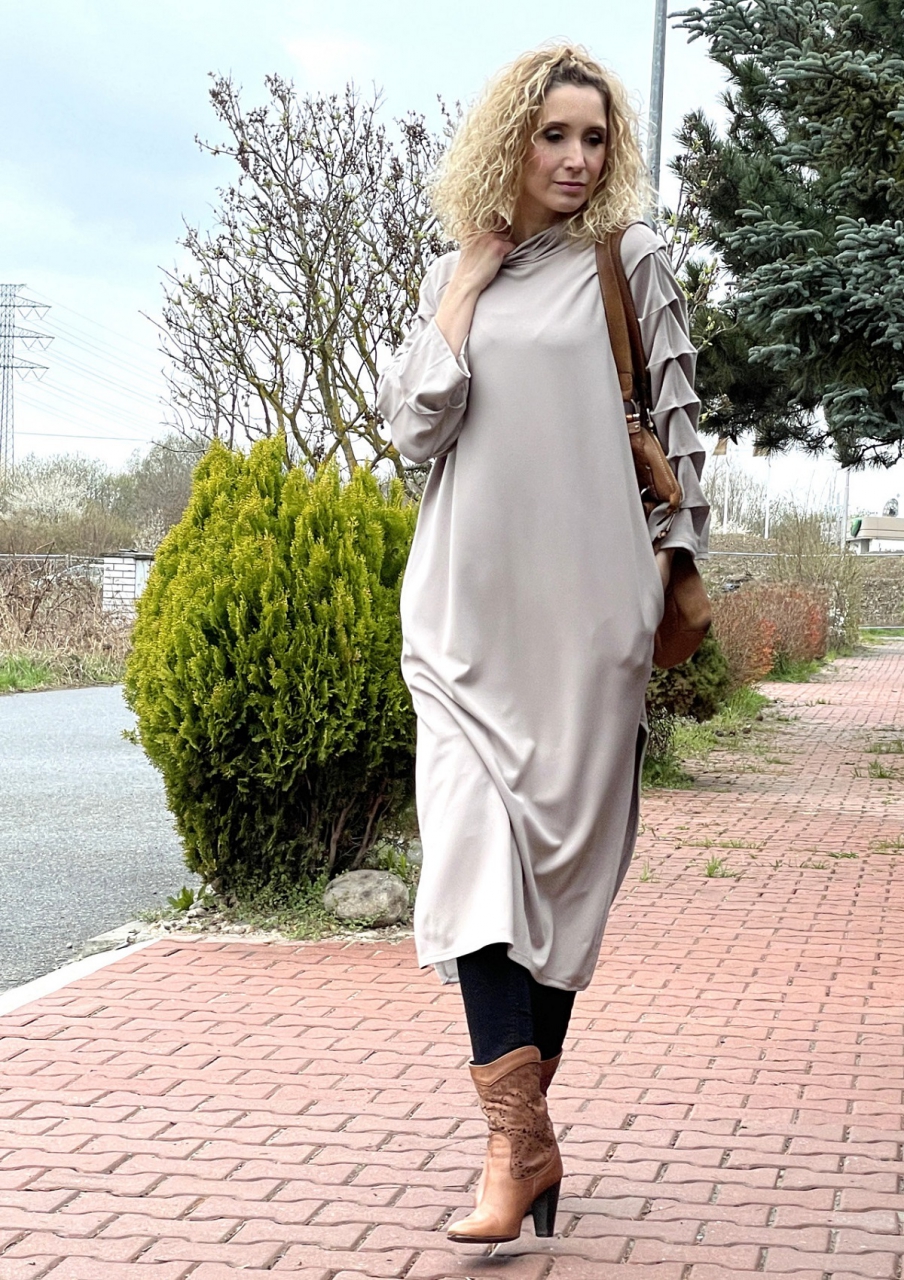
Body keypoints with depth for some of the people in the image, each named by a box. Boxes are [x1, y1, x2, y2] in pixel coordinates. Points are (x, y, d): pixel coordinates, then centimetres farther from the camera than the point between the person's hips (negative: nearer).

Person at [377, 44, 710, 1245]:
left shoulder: (633, 262, 6)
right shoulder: (450, 278, 12)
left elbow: (678, 419, 7)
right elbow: (416, 425, 1)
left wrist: (671, 559, 2)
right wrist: (469, 276, 1)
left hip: (589, 606, -1)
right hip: (471, 604, 2)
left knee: (566, 854, 2)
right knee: (474, 841, -12)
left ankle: (523, 1119, 15)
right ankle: (520, 1139, -13)